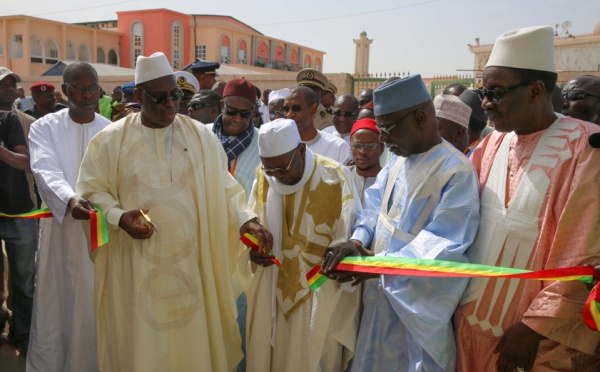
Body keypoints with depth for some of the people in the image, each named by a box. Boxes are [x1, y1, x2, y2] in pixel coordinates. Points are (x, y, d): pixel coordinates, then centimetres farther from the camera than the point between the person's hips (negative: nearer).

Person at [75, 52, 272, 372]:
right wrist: (119, 217, -15)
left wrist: (246, 219, -14)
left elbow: (222, 188, 1)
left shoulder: (200, 136, 1)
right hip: (136, 265, 0)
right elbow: (91, 190, 3)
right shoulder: (111, 139, -2)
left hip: (190, 259, 1)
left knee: (192, 335, 10)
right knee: (141, 338, 11)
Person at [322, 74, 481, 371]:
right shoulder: (397, 161, 5)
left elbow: (443, 245, -24)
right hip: (382, 292, 7)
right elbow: (374, 207, 6)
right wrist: (357, 241, -15)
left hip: (419, 303, -7)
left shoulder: (457, 171, -20)